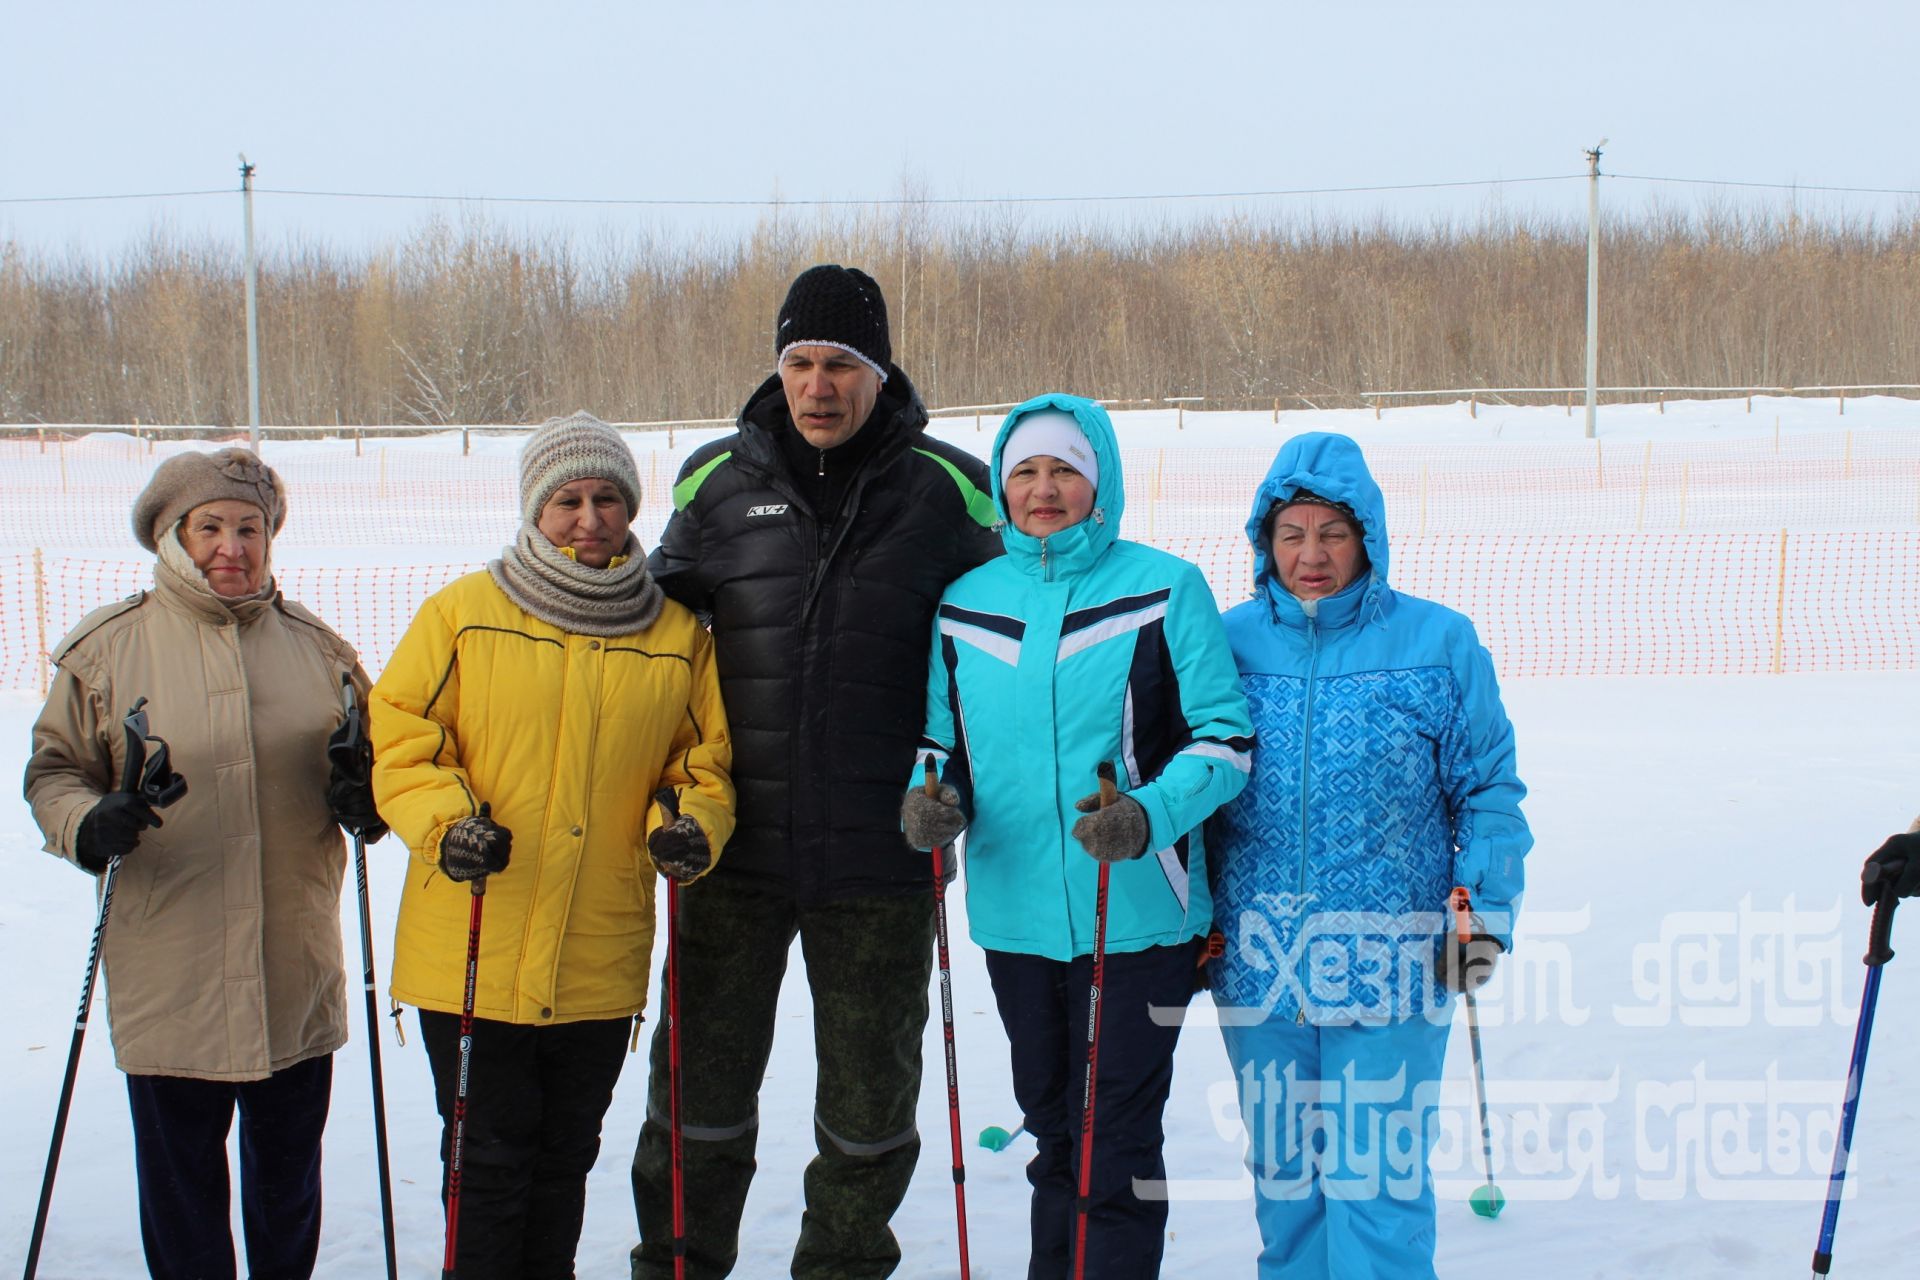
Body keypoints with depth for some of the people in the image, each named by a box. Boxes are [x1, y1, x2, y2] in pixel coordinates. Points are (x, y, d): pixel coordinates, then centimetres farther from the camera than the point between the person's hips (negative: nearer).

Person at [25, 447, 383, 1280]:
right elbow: (53, 771, 4)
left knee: (289, 1159, 16)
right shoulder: (106, 649, -1)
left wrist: (366, 801, -6)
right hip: (166, 968, -2)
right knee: (179, 1165, 5)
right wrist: (87, 826, -17)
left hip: (296, 965, 3)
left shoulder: (316, 647, 7)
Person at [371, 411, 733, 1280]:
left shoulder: (679, 637, 6)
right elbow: (399, 738, 0)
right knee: (490, 1160, 3)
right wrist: (446, 818, -17)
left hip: (602, 964, 3)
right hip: (472, 956, -3)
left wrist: (692, 823, -9)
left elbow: (705, 759, 12)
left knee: (564, 1160, 16)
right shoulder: (461, 614, -1)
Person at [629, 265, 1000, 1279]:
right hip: (737, 848, 1)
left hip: (880, 852, -1)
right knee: (703, 1077, 8)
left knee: (872, 1087, 11)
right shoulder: (716, 481, 3)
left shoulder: (948, 490, -1)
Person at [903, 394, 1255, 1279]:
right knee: (1052, 1130, 18)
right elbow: (945, 737, 16)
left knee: (1116, 1141, 0)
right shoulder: (966, 602, 7)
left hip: (1135, 916, -4)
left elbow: (1226, 737, -6)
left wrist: (1148, 815, -23)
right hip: (1016, 915, 4)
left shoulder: (1164, 590, -5)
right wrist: (933, 798, -7)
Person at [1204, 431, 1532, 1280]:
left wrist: (1485, 912, -4)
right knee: (1279, 1170, 15)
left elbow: (1489, 789, 4)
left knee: (1376, 1176, -2)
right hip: (1256, 962, 3)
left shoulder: (1437, 643, -2)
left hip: (1392, 965, -3)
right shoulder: (1230, 641, 3)